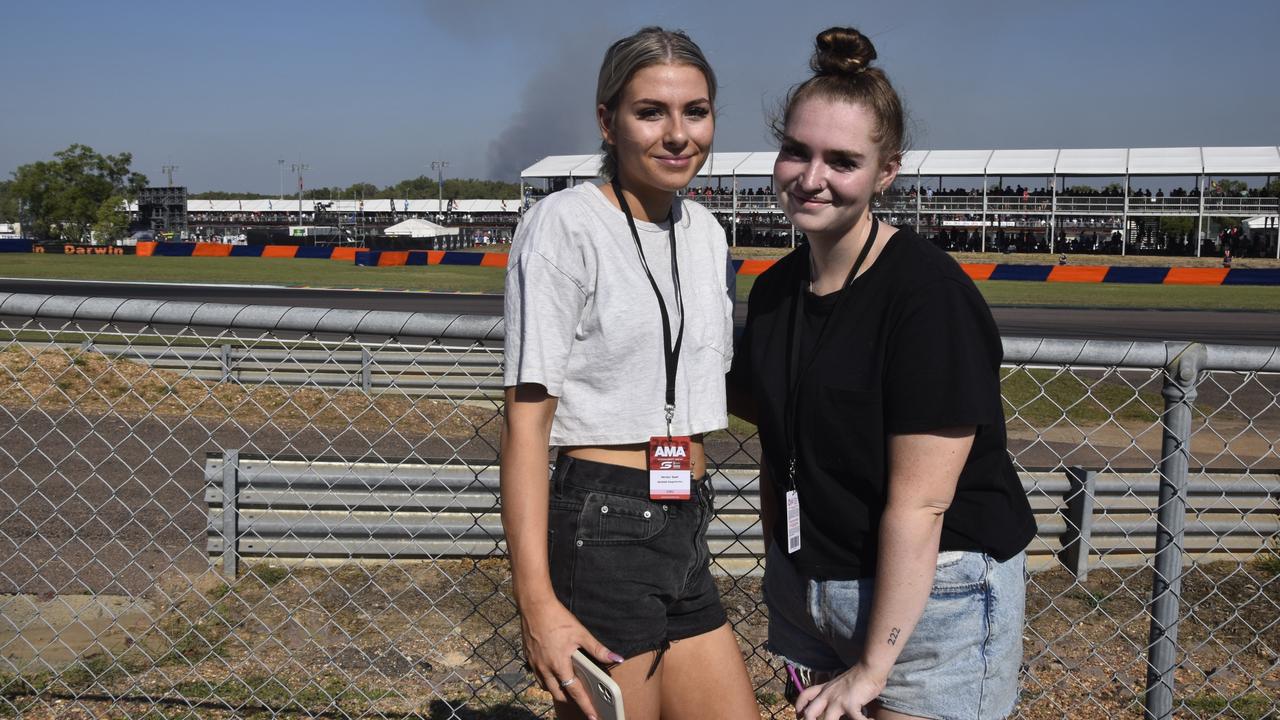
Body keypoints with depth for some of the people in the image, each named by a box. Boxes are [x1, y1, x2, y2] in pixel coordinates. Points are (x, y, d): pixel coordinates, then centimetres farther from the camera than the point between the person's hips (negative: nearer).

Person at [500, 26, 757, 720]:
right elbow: (525, 420, -16)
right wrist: (536, 602, -21)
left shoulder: (705, 232, 11)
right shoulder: (565, 223, -11)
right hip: (600, 531, -7)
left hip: (684, 531, 8)